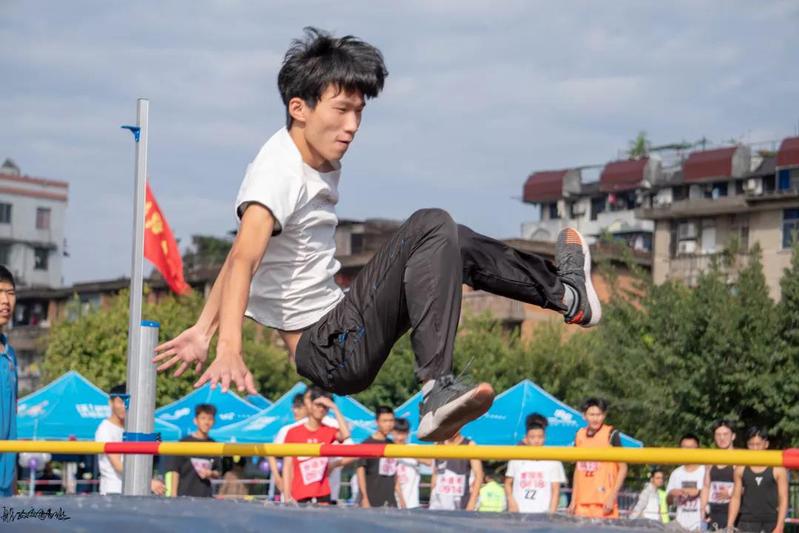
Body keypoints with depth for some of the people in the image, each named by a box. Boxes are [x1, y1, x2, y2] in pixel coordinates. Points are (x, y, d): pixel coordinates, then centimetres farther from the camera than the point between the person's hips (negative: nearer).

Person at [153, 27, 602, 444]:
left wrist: (203, 331, 8)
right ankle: (437, 391, -32)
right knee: (431, 228, -22)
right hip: (330, 352, -9)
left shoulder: (326, 165, 10)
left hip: (336, 332, 9)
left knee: (454, 244, 18)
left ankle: (563, 293, 33)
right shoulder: (279, 171, -18)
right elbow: (243, 261, -33)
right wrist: (229, 351, -47)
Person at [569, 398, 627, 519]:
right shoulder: (580, 435, 12)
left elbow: (623, 468, -3)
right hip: (582, 502, 5)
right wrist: (573, 500, 16)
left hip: (604, 503, -5)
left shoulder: (611, 434, -3)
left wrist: (612, 497, -10)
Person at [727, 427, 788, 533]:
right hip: (747, 524, 1)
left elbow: (783, 500, -2)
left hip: (771, 524, -1)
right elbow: (736, 498, 9)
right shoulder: (741, 469, 7)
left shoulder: (777, 469, 0)